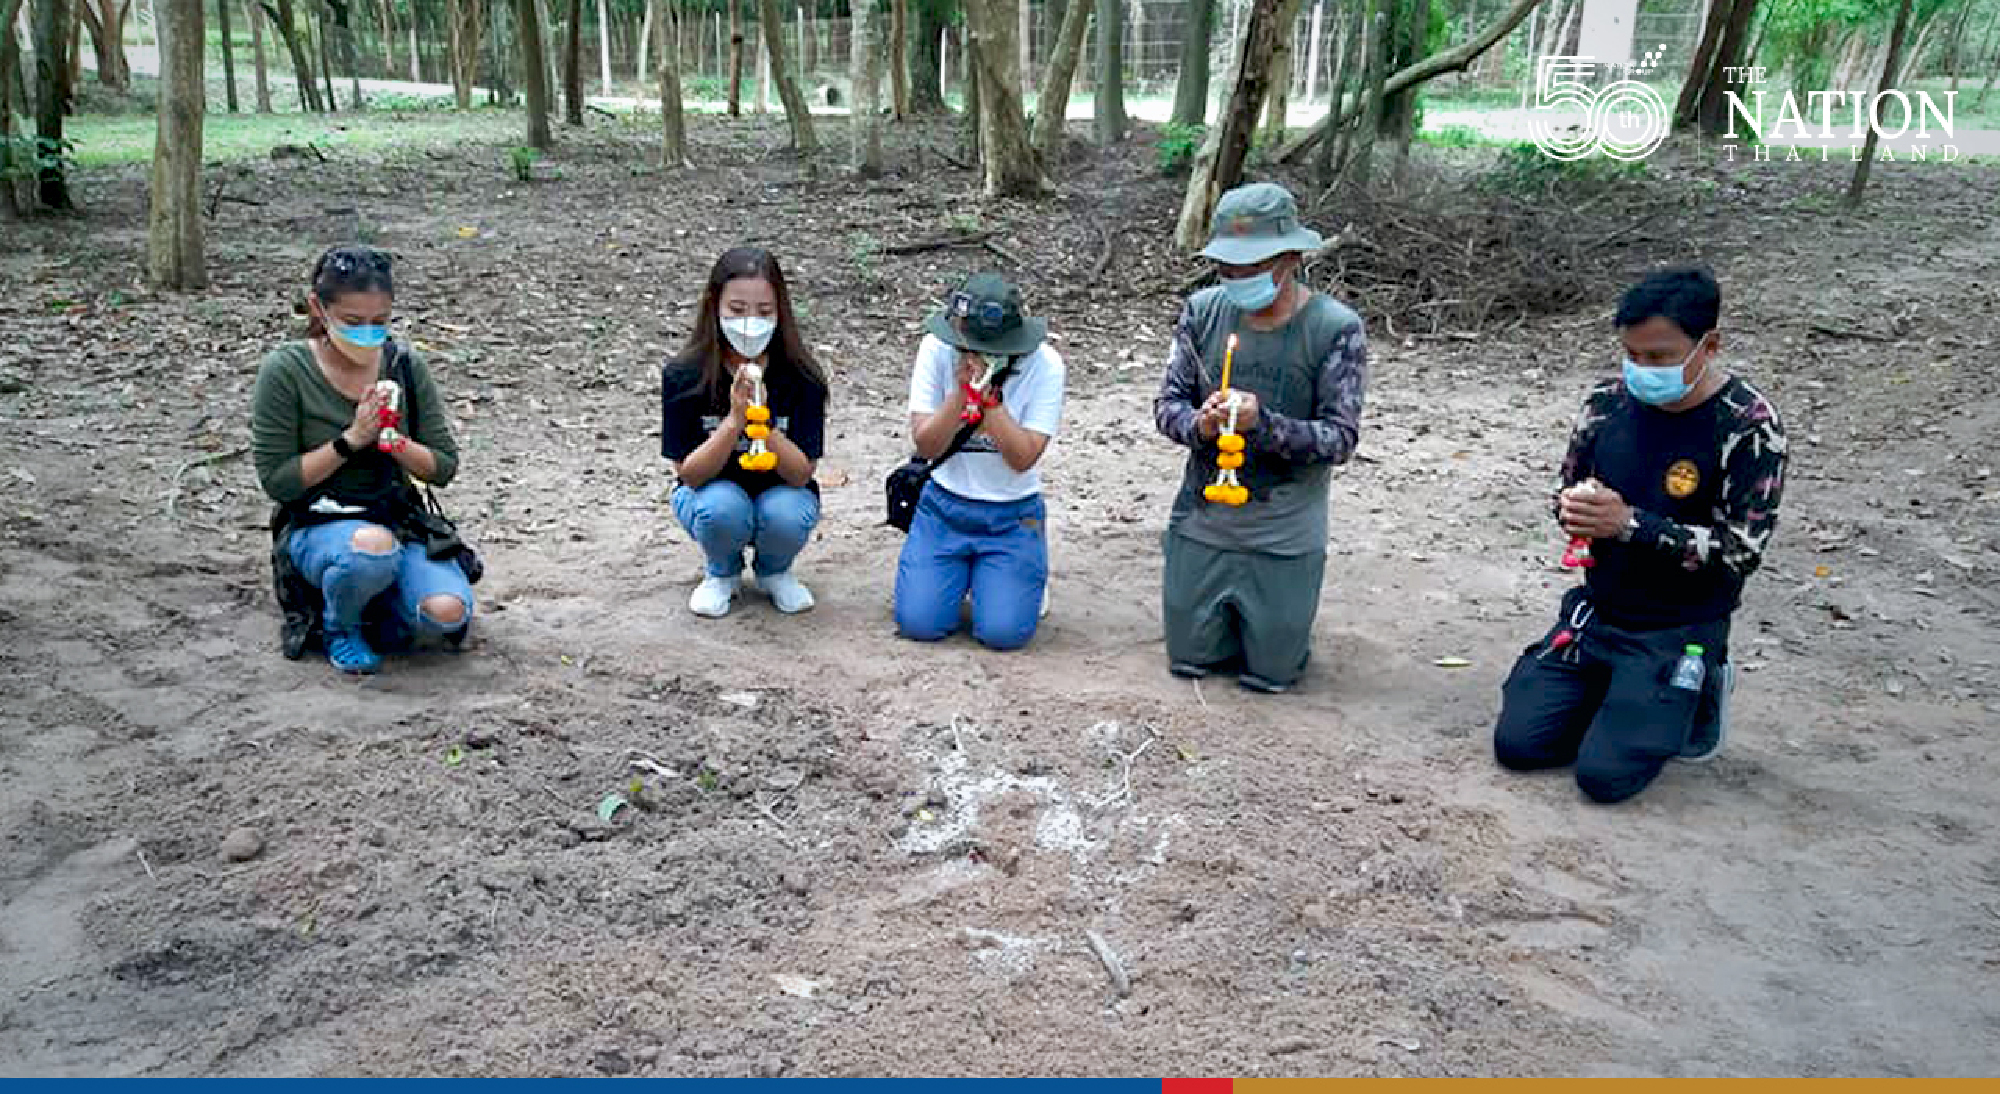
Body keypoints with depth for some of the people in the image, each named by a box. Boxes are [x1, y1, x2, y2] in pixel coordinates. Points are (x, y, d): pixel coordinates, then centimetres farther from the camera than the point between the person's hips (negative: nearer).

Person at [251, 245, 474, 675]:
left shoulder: (405, 365, -1)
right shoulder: (286, 371, -10)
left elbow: (443, 467, 1)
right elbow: (277, 481, -10)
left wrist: (396, 444, -19)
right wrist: (351, 440, -20)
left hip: (398, 521, 3)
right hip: (317, 527, -3)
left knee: (449, 612, -26)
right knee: (374, 544, -40)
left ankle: (381, 610, 12)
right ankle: (339, 626, -4)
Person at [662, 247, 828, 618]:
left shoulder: (802, 377, -18)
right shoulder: (682, 377, -19)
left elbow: (802, 474, -19)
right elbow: (690, 474, -19)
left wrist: (763, 423, -37)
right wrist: (734, 420, -35)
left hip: (780, 493, 1)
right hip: (712, 491, 0)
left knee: (788, 514, -33)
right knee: (721, 506, -34)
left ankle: (774, 571, 5)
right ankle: (722, 573, 2)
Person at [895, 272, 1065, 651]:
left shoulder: (1044, 364, -14)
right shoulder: (937, 349, -9)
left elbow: (1023, 457, -18)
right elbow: (926, 445, -12)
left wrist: (988, 395, -26)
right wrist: (963, 389, -25)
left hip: (1012, 516, -1)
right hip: (944, 506, 2)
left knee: (1003, 632, -16)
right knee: (918, 623, -13)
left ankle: (1031, 575, 19)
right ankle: (961, 573, 22)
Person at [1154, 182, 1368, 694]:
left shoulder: (1336, 329, -14)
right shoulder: (1203, 311, -5)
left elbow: (1341, 438, -15)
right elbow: (1168, 403, -1)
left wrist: (1262, 422, -30)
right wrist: (1199, 424, -25)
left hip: (1284, 540, -3)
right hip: (1201, 523, 3)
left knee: (1270, 673, 9)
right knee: (1190, 658, 13)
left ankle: (1282, 613, 40)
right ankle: (1234, 613, 44)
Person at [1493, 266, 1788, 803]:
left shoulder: (1750, 425, -18)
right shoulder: (1609, 401, -4)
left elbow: (1741, 550, -20)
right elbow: (1567, 492, 9)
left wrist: (1628, 522, -27)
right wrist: (1574, 509, -16)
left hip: (1678, 632, -5)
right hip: (1597, 611, 5)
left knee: (1605, 774, -13)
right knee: (1518, 744, -2)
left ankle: (1696, 697, 14)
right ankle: (1621, 696, 23)